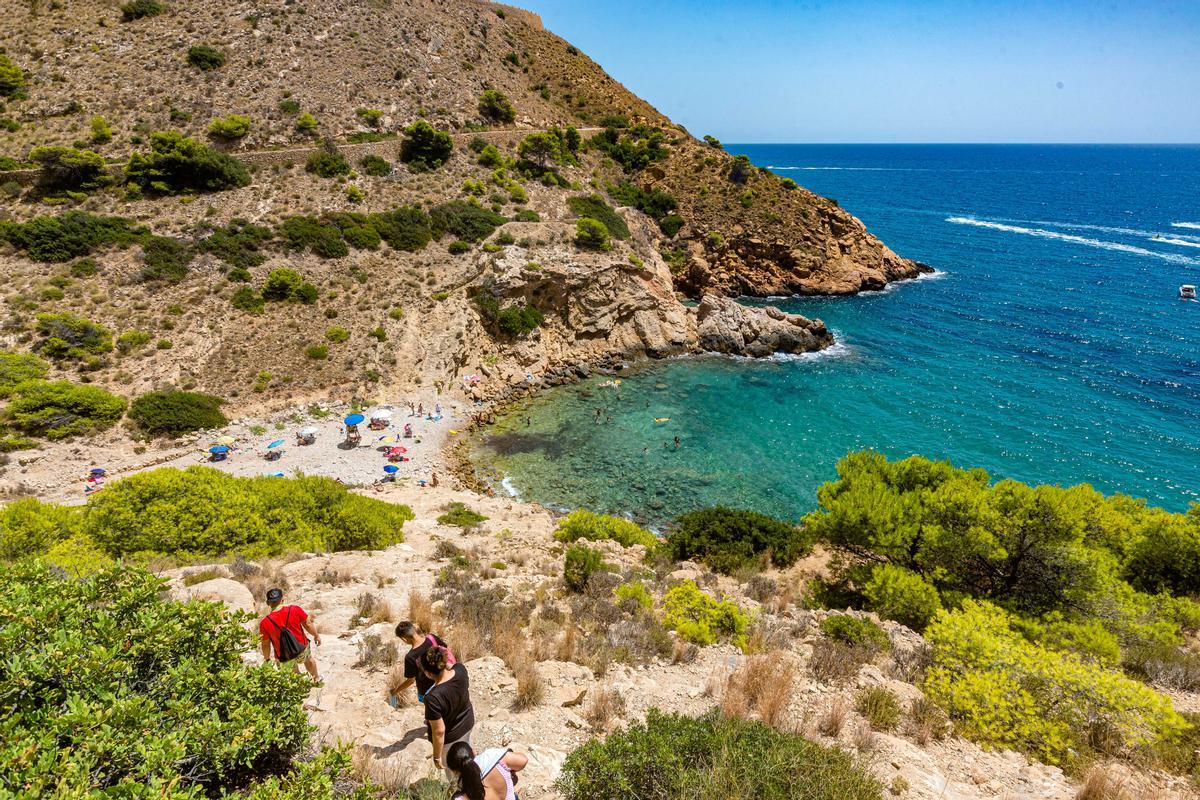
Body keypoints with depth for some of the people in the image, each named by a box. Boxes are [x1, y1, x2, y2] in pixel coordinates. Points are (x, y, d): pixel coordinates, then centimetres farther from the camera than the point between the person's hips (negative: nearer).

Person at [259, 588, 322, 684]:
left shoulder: (265, 623, -22)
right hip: (302, 648, 2)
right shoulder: (295, 610, -21)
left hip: (285, 657, -2)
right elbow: (307, 624, -7)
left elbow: (265, 645, -10)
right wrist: (316, 635, 11)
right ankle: (316, 679, 58)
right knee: (308, 659, 36)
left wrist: (267, 659, 9)